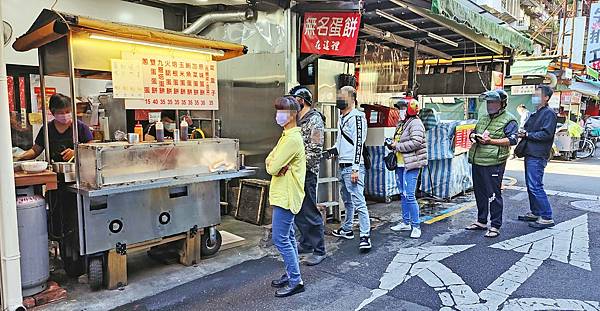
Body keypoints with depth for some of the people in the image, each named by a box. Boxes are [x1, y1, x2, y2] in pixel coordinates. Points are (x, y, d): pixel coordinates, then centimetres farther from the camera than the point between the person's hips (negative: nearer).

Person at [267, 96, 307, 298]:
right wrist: (277, 165, -10)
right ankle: (291, 274, 28)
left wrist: (274, 165, -1)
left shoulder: (293, 138, -20)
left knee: (280, 239, -5)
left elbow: (272, 168, -22)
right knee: (288, 238, 17)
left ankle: (295, 281, 5)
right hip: (283, 194, 10)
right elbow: (269, 160, 10)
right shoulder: (287, 136, 14)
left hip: (286, 196, -10)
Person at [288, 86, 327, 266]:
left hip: (307, 173, -9)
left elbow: (315, 151, -18)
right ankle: (306, 243, 30)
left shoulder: (315, 120, -12)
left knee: (310, 212, -3)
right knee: (298, 211, 15)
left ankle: (319, 251, 8)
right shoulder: (298, 120, 15)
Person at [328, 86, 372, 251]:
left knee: (358, 201, -10)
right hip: (342, 166, 10)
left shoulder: (357, 117, -12)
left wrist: (355, 169, -22)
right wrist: (333, 150, 7)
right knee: (347, 201, 20)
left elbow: (358, 144, -18)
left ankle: (365, 237, -7)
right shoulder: (341, 118, 17)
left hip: (352, 167, -10)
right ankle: (347, 229, 32)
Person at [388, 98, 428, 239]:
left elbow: (416, 143, -23)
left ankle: (416, 226, 0)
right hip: (400, 164, 10)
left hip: (411, 165, -9)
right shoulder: (401, 124, 17)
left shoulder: (415, 123, -11)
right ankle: (406, 222, 27)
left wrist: (397, 146, -16)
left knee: (409, 196, -11)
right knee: (403, 194, 15)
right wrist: (392, 145, 7)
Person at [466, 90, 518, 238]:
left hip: (493, 163, -8)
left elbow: (513, 140, -12)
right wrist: (474, 136, 4)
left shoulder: (509, 120, -2)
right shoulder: (483, 119, 21)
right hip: (477, 161, 8)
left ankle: (495, 226, 5)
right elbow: (473, 132, 28)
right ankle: (481, 221, 28)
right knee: (479, 193, 15)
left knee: (494, 195, -4)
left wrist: (491, 141, -19)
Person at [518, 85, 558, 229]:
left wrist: (527, 135, -14)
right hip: (530, 154, 10)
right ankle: (534, 213, 25)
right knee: (530, 185, 15)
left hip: (538, 156, -10)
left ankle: (546, 218, -4)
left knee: (536, 187, -11)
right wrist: (522, 133, 4)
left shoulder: (549, 113, -9)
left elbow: (546, 134, -19)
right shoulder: (535, 114, 19)